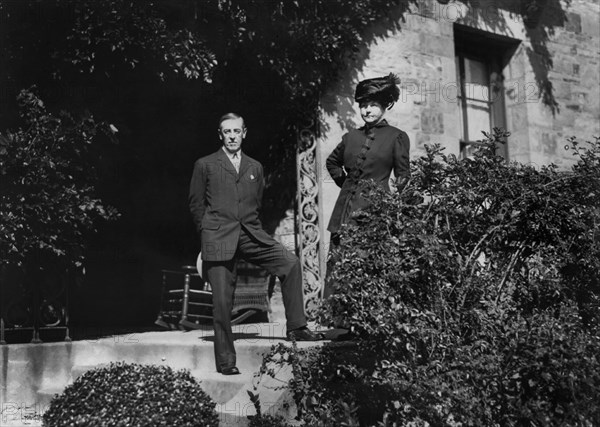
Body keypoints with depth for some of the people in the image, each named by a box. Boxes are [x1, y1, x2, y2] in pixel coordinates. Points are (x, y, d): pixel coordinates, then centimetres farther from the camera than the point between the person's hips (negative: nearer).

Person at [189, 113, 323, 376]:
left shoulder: (255, 167, 18)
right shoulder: (205, 165, 8)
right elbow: (196, 205, 9)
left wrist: (249, 229, 12)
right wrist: (209, 235, 6)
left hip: (250, 235, 3)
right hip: (219, 239, -3)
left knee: (290, 262, -15)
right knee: (222, 301, -5)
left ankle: (295, 327, -7)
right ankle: (225, 360, 5)